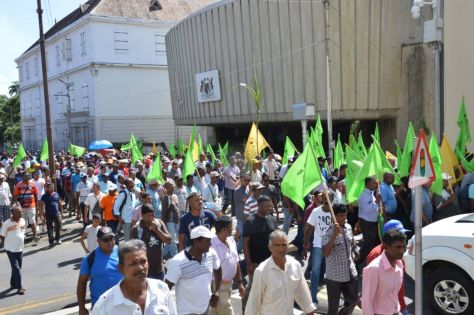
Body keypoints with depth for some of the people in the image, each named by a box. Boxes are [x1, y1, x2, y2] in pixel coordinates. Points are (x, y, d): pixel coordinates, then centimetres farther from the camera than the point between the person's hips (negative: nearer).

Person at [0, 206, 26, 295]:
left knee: (17, 268, 16)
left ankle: (13, 284, 33)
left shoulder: (23, 221, 1)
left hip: (20, 249, 6)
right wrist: (9, 243, 0)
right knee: (16, 268, -7)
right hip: (11, 249, -6)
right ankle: (19, 287, 0)